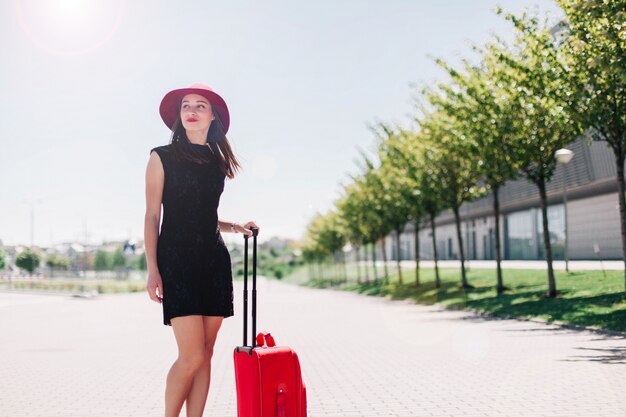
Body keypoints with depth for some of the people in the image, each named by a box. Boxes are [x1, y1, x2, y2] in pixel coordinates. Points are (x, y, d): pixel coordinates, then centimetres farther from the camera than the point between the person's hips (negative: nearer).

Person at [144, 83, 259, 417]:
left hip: (214, 259, 5)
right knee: (191, 355, -12)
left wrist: (234, 226, 6)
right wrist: (153, 270, -10)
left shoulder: (216, 161, 16)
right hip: (177, 258, -5)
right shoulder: (163, 157, 1)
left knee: (205, 354, 3)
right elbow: (152, 217, -3)